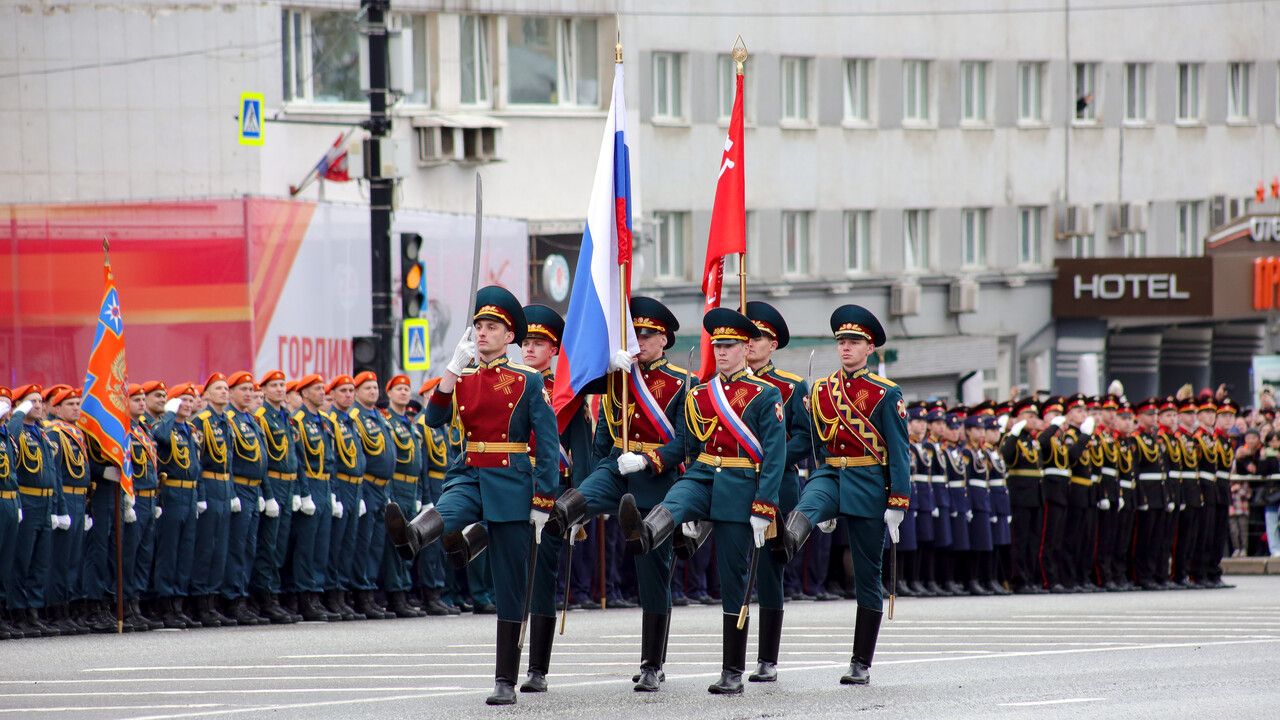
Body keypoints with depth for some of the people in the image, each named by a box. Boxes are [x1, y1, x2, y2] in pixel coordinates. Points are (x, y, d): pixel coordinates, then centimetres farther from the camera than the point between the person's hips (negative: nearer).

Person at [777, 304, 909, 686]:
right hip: (829, 475, 3)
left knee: (867, 575, 2)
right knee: (805, 510, -36)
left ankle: (861, 664, 7)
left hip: (868, 484, -3)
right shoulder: (820, 390, 9)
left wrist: (897, 504, -12)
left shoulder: (886, 394, -3)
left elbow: (899, 453, -5)